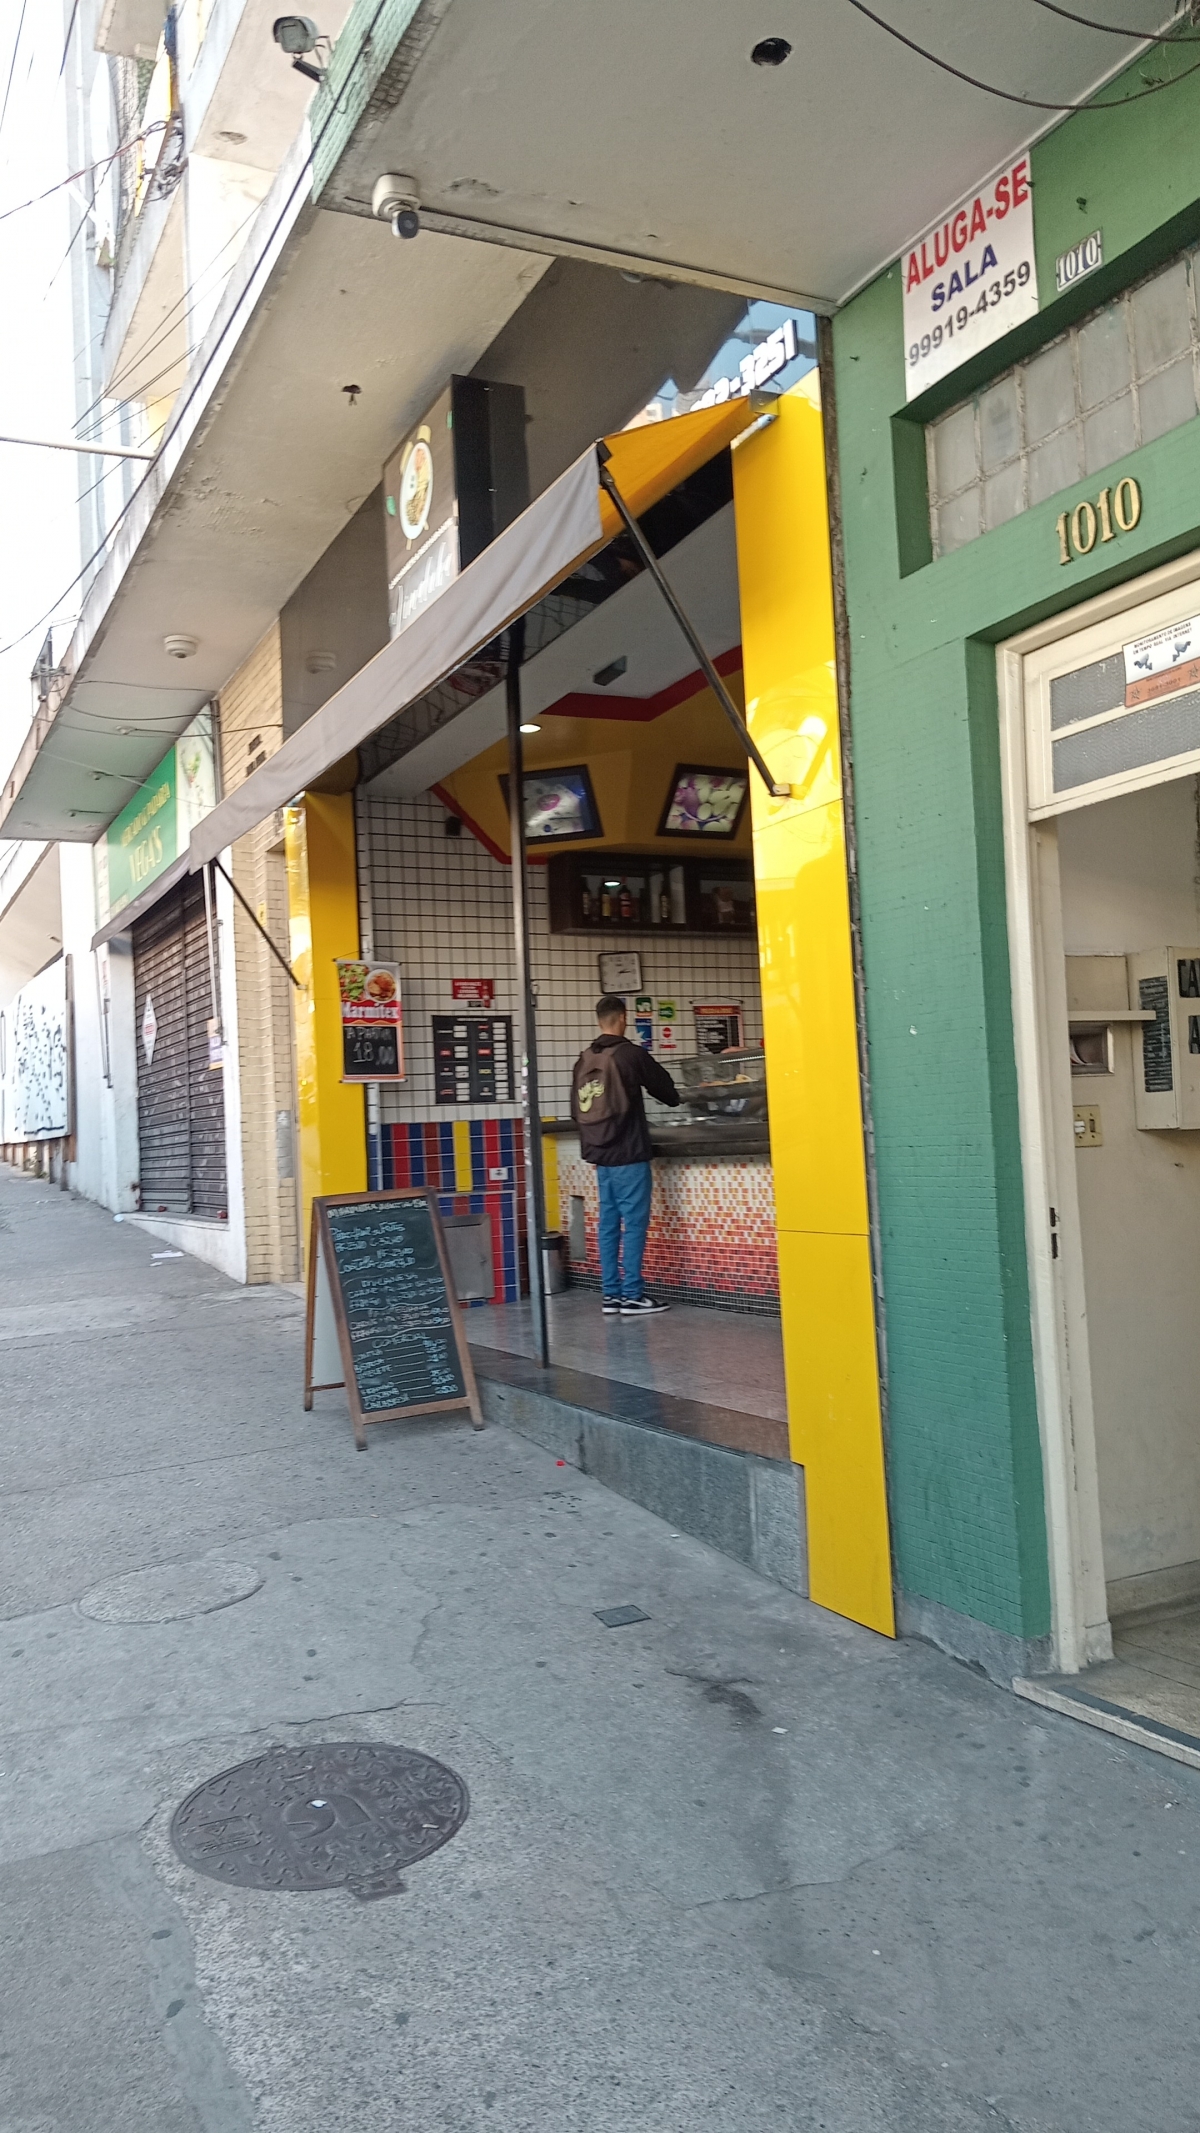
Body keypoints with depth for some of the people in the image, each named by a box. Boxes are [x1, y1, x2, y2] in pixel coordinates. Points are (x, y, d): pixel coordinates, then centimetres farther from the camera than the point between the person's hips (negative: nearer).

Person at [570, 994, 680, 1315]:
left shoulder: (583, 1060, 7)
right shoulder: (629, 1054, -9)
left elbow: (576, 1109, 11)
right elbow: (663, 1085, 4)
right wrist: (674, 1099, 25)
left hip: (600, 1154, 7)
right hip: (628, 1154, -6)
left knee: (609, 1223, 10)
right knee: (634, 1223, -2)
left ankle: (611, 1294, 12)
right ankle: (632, 1295, -2)